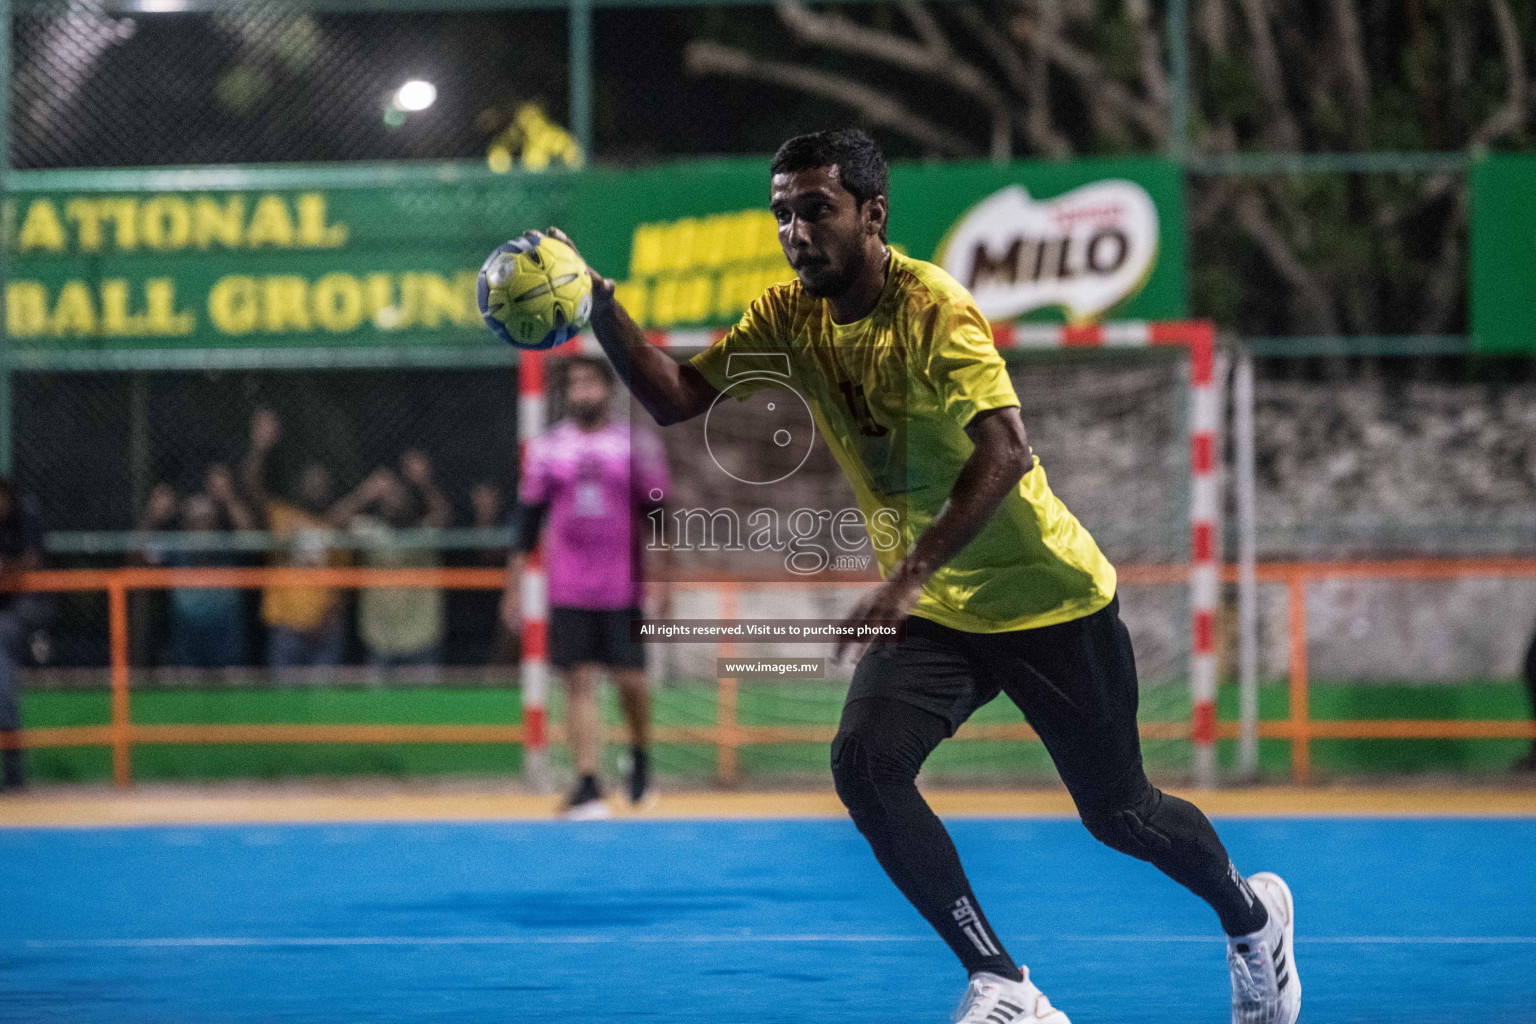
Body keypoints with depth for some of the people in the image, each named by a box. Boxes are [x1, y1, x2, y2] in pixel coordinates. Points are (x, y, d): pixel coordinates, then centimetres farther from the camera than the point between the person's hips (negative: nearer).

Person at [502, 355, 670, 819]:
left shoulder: (638, 445, 3)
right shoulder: (547, 447, 5)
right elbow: (528, 516, 8)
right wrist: (514, 585, 5)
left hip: (623, 588, 0)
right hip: (567, 588, 0)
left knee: (631, 679, 0)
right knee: (579, 681, -5)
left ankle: (640, 756, 28)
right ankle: (587, 785, -5)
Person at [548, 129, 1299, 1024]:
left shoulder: (932, 308, -23)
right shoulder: (791, 317, -3)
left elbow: (1006, 453, -33)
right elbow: (675, 396, -6)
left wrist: (914, 570, -42)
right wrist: (600, 307, -23)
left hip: (1047, 597, -5)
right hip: (931, 612, 5)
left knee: (1118, 813, 7)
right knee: (863, 763, -21)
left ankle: (1252, 916, 39)